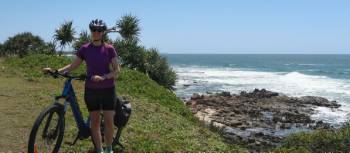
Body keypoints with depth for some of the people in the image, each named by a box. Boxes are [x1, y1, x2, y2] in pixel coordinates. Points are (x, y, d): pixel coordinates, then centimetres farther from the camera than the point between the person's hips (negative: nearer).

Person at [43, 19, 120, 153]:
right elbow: (73, 66, 6)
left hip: (107, 89, -2)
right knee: (95, 121, 7)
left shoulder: (109, 49, -5)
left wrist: (103, 77, -21)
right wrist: (55, 71, -7)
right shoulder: (85, 49, 1)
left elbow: (116, 70, -6)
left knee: (108, 121, -2)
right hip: (91, 90, 2)